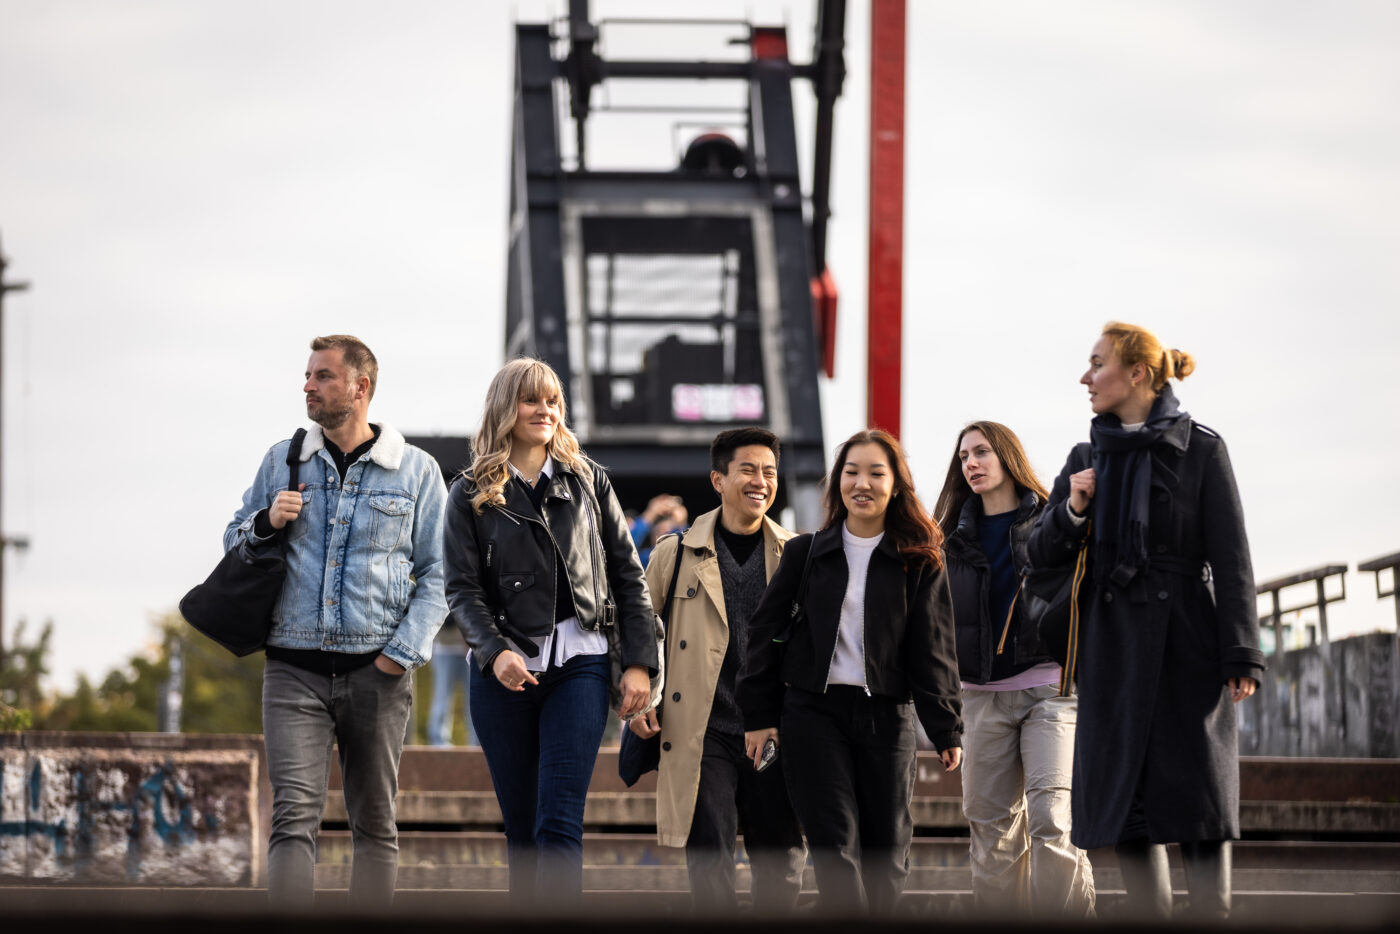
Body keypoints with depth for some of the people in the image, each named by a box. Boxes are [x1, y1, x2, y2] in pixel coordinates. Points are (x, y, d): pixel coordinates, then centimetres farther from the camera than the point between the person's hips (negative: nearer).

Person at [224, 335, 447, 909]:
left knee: (375, 822, 6)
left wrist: (404, 650, -8)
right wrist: (268, 523, -4)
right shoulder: (281, 461, 11)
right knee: (294, 813, -13)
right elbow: (233, 542, 19)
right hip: (295, 668, 0)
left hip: (376, 671, 0)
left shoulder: (416, 472, 5)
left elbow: (437, 574, 4)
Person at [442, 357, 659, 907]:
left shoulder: (587, 480, 10)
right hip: (505, 671, 1)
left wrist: (639, 661, 2)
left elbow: (628, 575, 10)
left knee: (559, 823, -13)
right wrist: (495, 651, -19)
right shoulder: (471, 494, 6)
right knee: (521, 826, 7)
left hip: (579, 663, -1)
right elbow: (462, 589, -1)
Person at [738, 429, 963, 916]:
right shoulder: (805, 554, 6)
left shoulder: (919, 562, 5)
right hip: (813, 711, 0)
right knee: (837, 845, -9)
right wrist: (759, 714, 4)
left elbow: (934, 650, 2)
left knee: (886, 849, 2)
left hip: (887, 715, 1)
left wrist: (946, 729, -4)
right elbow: (765, 632, 9)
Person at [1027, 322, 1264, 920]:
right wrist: (1072, 511, -7)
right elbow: (1041, 552, 13)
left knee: (1197, 795, -6)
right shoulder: (1087, 460, 13)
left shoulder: (1199, 450, 0)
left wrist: (1240, 656, -11)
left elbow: (1231, 559, -4)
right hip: (1112, 648, 4)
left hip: (1187, 645, -4)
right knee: (1125, 802, 0)